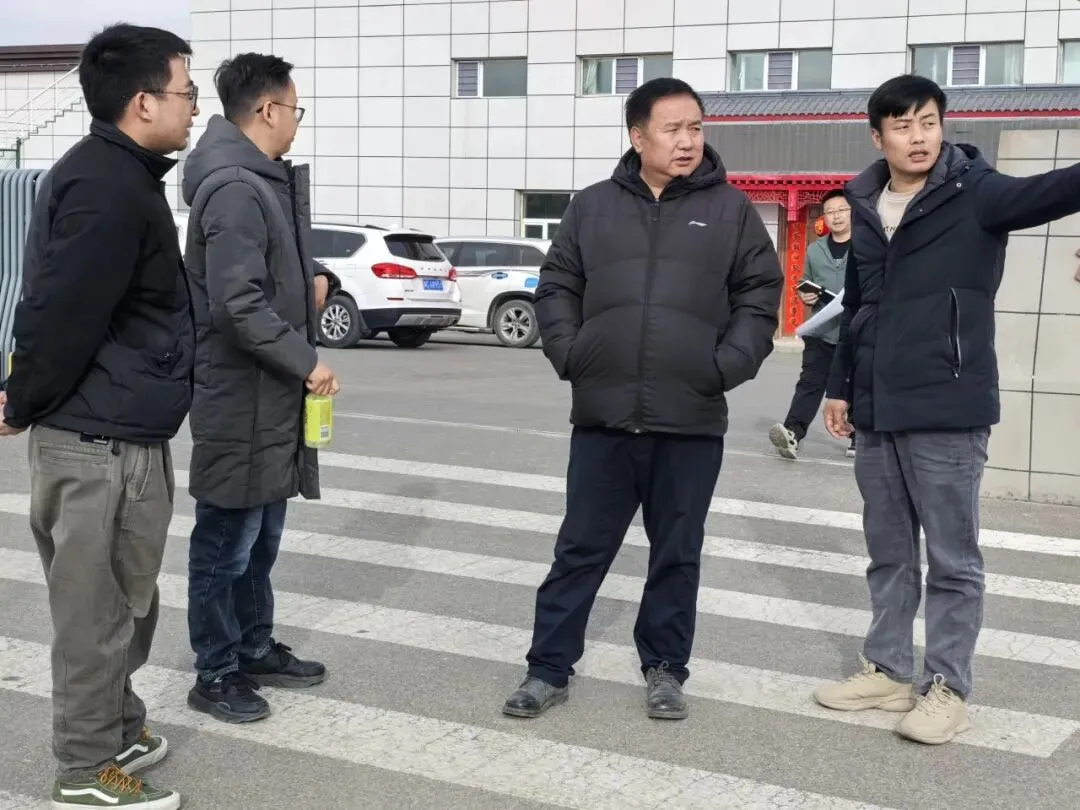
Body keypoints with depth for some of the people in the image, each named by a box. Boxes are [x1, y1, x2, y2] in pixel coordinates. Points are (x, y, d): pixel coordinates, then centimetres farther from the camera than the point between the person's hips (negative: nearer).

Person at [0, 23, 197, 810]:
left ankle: (117, 729, 34)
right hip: (101, 438, -10)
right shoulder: (108, 187, -21)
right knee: (98, 606, 1)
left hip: (119, 430, 10)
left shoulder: (117, 175, 14)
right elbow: (63, 314, -23)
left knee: (123, 596, 20)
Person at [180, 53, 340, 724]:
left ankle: (256, 650, 32)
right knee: (226, 542, 3)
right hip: (241, 399, -10)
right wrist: (306, 362, -18)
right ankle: (216, 675, 15)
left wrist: (311, 284, 3)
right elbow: (238, 304, -26)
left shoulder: (263, 181, 13)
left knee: (260, 537, 19)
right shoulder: (235, 189, -20)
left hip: (268, 396, 10)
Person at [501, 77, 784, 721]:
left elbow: (760, 295, 4)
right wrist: (568, 353, -2)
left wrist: (729, 365, -7)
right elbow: (557, 288, 12)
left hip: (692, 422, 0)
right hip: (603, 416, 1)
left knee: (677, 553, 10)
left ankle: (666, 669, 25)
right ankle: (549, 669, 16)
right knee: (581, 548, 7)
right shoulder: (593, 207, 7)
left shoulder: (730, 209, 4)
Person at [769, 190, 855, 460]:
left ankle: (858, 438, 21)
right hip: (821, 331, 2)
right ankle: (792, 433, -19)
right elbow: (805, 284, 23)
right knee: (810, 382, -7)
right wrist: (803, 296, 1)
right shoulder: (815, 249, 13)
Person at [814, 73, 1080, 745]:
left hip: (948, 413, -5)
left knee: (953, 560, 3)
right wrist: (841, 385, 19)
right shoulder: (865, 207, 11)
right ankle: (888, 671, 26)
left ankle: (948, 689, 12)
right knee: (889, 555, 14)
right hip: (877, 413, 6)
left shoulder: (974, 193, -6)